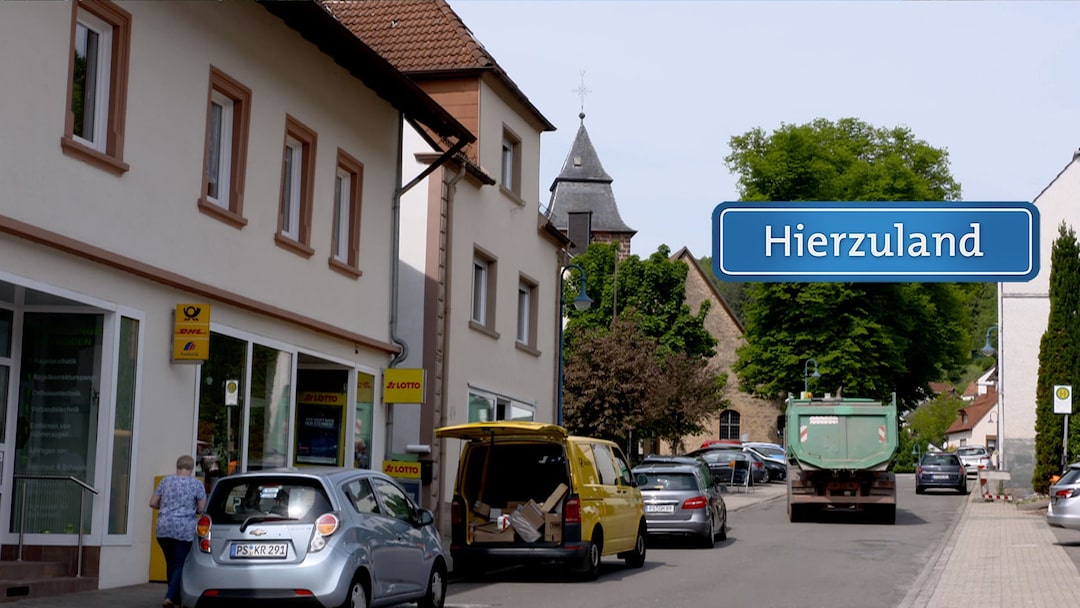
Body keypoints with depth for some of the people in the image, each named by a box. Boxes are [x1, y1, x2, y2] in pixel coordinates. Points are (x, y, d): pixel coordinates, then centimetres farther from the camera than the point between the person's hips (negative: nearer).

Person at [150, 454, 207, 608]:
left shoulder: (166, 481, 9)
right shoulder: (196, 484, -1)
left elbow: (153, 503, 13)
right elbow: (202, 509, -2)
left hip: (163, 529, 4)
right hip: (184, 530, -4)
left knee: (171, 564, 14)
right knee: (180, 565, -1)